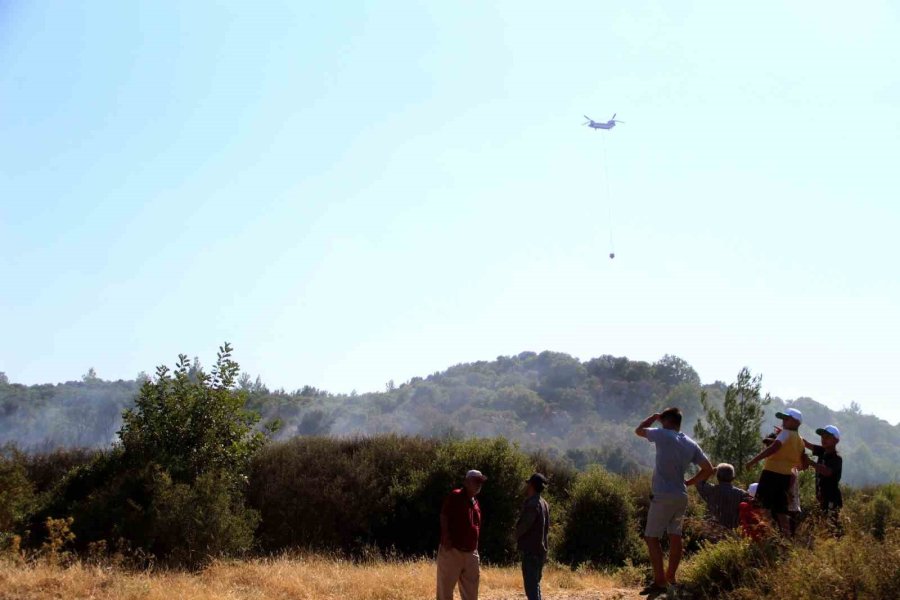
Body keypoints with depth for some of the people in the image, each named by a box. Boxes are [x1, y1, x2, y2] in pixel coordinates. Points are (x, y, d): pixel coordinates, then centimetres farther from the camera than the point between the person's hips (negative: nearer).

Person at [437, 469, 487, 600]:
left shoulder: (475, 503, 17)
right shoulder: (455, 496, -5)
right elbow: (443, 517, -12)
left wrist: (476, 553, 19)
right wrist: (446, 538, -23)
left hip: (471, 554, 8)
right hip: (452, 551, -8)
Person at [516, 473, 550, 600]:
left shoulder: (532, 504, -18)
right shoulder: (544, 504, 11)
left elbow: (523, 526, -20)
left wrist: (517, 538, 0)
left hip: (530, 551, -9)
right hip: (540, 549, 9)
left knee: (531, 587, -8)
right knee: (535, 584, 18)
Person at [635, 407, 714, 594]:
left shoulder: (663, 435, -9)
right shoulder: (691, 444, 8)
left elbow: (639, 430, 7)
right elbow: (708, 470, 8)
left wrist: (654, 417, 20)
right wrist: (689, 482, 16)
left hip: (663, 496, -7)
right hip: (681, 496, 7)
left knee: (652, 537, -2)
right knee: (675, 537, 15)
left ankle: (660, 581, -9)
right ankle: (671, 578, 22)